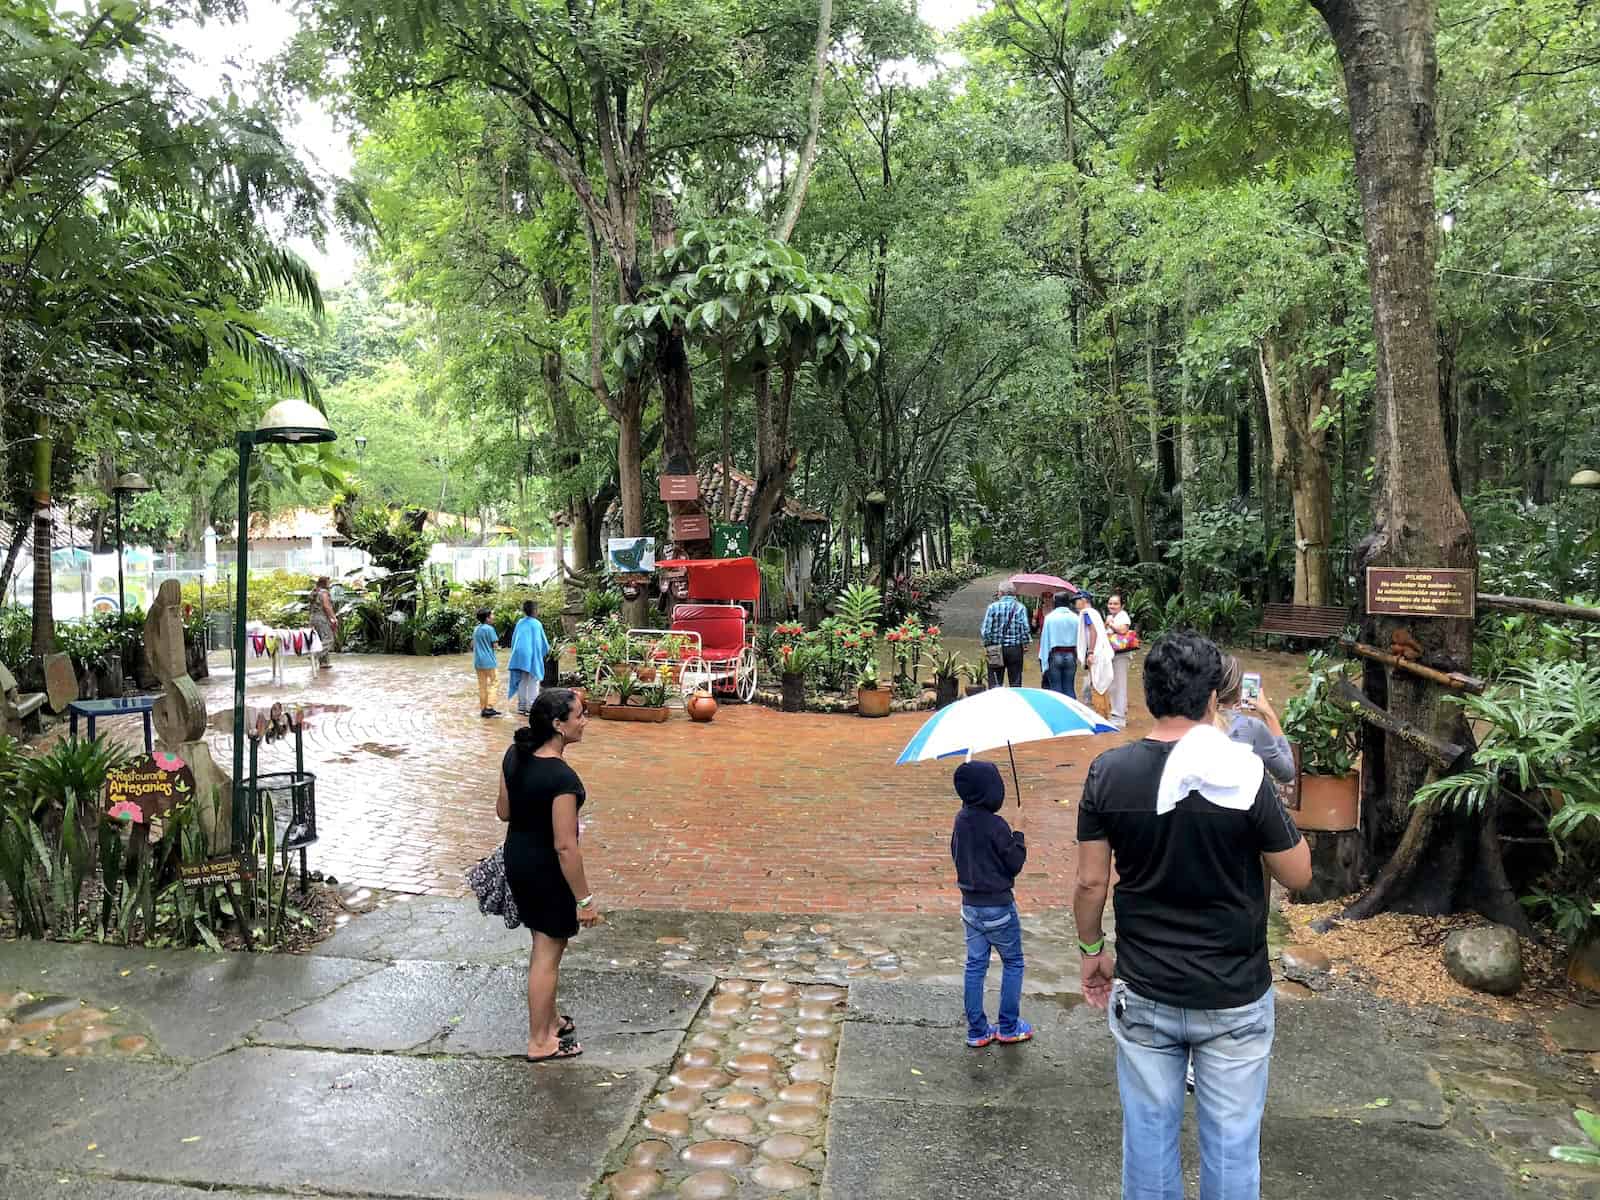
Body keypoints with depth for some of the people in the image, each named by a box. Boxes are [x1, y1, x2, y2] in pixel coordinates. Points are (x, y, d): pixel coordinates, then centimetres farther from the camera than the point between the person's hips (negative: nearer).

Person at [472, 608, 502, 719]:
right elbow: (495, 645, -12)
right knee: (492, 684, -1)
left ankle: (482, 708, 12)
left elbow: (473, 645, 16)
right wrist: (497, 639, 7)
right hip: (488, 661, -7)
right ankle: (489, 708, -8)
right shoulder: (489, 628, -11)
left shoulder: (476, 629, 11)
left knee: (482, 686, 10)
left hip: (478, 661, 7)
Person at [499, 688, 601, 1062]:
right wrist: (584, 899, -18)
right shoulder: (562, 777, -30)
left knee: (544, 943, 24)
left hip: (516, 859, 8)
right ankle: (539, 1042, 24)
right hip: (547, 868, -8)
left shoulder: (515, 755, -6)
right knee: (548, 952, 9)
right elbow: (565, 846, -26)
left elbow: (503, 811, 6)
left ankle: (548, 1019, 41)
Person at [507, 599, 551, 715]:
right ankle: (531, 708, -5)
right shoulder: (537, 624, -8)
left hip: (520, 655, 5)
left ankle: (521, 706, 17)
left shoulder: (520, 622, 6)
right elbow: (543, 641, 0)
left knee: (522, 682, 13)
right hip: (532, 655, -5)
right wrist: (547, 651, 19)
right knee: (533, 683, -1)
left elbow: (514, 640, 13)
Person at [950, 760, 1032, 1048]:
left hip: (970, 905, 6)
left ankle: (977, 1030, 18)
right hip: (998, 907, -6)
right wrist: (1018, 830, -5)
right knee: (1013, 963, 13)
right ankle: (1009, 1027, 20)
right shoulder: (995, 825, -23)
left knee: (975, 965, 12)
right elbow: (1015, 863, -14)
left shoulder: (961, 819, -1)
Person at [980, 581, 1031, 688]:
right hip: (1015, 649, 1)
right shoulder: (1020, 607, -2)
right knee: (1016, 683, 8)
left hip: (996, 650, 0)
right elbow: (1025, 628, -8)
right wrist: (1025, 644, 4)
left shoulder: (993, 607, -4)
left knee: (995, 683, 5)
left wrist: (986, 645, 5)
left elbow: (986, 630, -6)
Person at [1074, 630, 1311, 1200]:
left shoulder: (1109, 772, -10)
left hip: (1143, 992, 2)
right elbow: (1298, 874, -6)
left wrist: (1091, 950, 11)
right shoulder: (1244, 775, -17)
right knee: (1231, 1142, 15)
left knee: (1148, 1133, 17)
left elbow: (1090, 881, -5)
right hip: (1234, 998, -1)